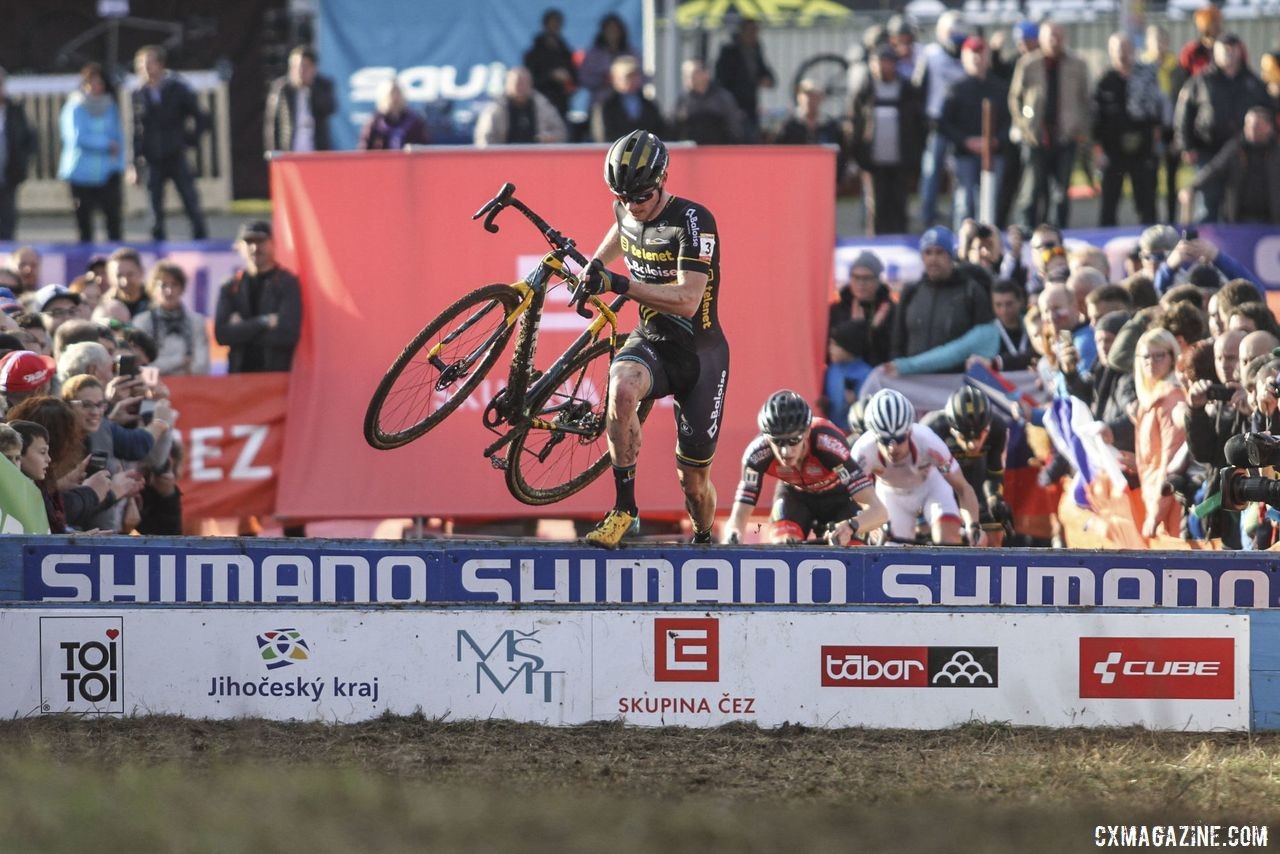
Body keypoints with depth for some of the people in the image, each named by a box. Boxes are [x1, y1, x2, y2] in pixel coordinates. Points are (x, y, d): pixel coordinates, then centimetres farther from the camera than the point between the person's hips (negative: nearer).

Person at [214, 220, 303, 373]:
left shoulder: (288, 283, 0)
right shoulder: (229, 288, 11)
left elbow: (289, 333, -11)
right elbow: (221, 334, -1)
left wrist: (242, 330, -4)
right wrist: (262, 322, -10)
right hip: (239, 374, 3)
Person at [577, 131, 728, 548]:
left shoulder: (692, 220, -22)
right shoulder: (626, 211, -2)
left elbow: (687, 299, -32)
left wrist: (621, 284, -37)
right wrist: (594, 266, 26)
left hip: (700, 354, -3)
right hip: (651, 342, 3)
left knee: (693, 479, 2)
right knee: (622, 387, -35)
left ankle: (703, 540, 35)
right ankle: (624, 507, -27)